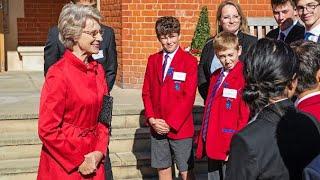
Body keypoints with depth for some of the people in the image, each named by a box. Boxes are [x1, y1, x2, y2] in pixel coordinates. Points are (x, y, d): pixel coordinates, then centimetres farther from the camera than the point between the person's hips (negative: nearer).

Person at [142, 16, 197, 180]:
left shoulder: (189, 61, -7)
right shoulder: (153, 60, 9)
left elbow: (189, 96, -12)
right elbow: (146, 92, 8)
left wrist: (171, 123, -14)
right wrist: (151, 119, -5)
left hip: (180, 127, -4)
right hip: (157, 127, 4)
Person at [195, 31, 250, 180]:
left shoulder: (244, 78, -12)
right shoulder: (216, 76, 12)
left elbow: (245, 117, -15)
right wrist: (203, 142, 13)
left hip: (230, 151, -7)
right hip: (213, 147, 7)